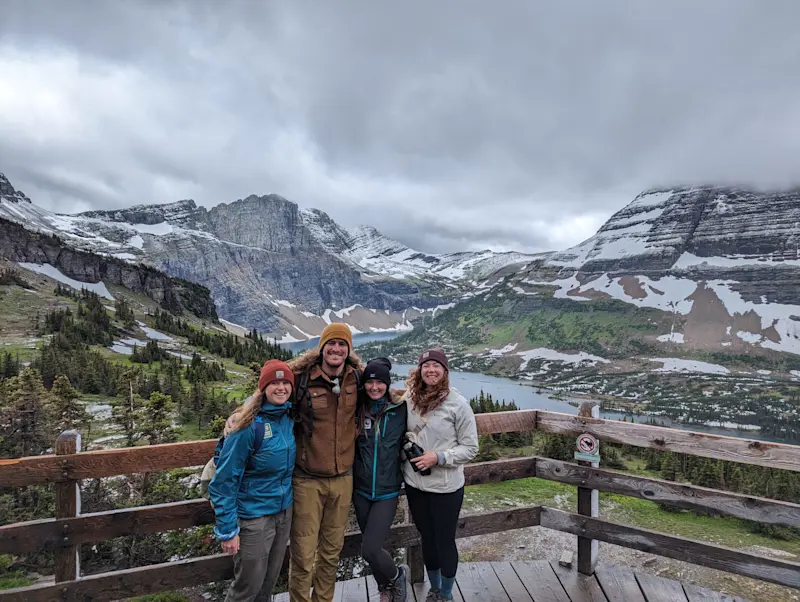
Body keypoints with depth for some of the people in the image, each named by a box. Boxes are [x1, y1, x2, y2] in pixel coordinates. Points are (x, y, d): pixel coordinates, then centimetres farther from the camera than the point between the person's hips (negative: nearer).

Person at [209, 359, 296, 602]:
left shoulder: (289, 418, -2)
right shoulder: (249, 425, -20)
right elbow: (224, 479, -17)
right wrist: (227, 530, -17)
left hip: (284, 512, 6)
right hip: (254, 516, -6)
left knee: (269, 581, 19)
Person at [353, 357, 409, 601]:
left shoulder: (400, 409, -9)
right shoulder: (357, 408, -5)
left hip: (387, 491, -3)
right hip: (361, 489, 3)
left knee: (370, 549, -9)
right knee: (371, 545, 16)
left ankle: (397, 577, 24)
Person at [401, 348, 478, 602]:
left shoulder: (458, 403, -13)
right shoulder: (409, 399, -3)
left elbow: (470, 448, -11)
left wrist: (438, 457, -20)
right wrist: (406, 449, -2)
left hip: (446, 487, -4)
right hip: (415, 484, 4)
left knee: (445, 541, 11)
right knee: (427, 538, 20)